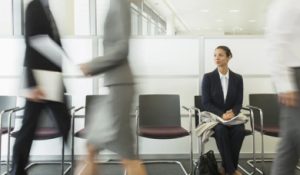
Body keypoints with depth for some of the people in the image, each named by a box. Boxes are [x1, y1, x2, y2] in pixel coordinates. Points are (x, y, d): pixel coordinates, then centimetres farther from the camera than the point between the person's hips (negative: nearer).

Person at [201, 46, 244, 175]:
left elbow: (239, 102, 2)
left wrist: (232, 113, -22)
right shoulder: (208, 77, -2)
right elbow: (206, 103, -7)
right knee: (221, 130, -35)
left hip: (232, 116, 2)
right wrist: (221, 115, -23)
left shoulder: (237, 78, 5)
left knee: (239, 130, -31)